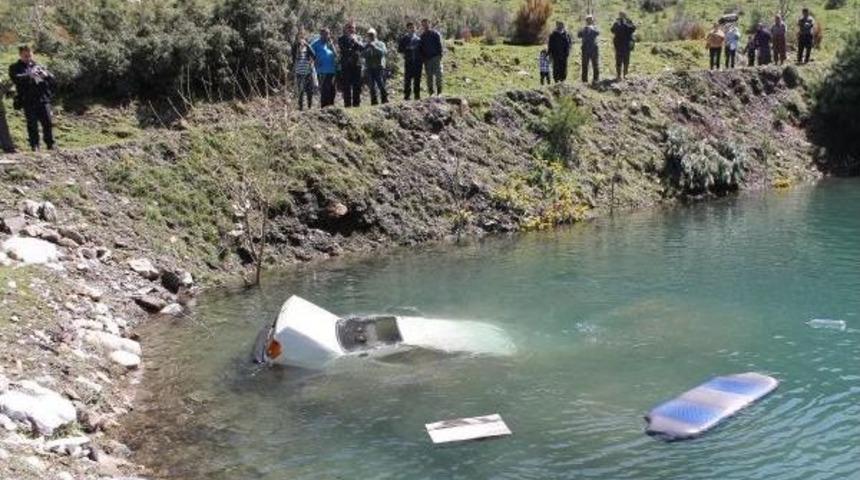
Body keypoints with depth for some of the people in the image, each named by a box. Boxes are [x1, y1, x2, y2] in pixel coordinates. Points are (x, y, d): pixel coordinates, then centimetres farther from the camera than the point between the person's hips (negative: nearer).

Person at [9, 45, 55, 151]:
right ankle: (34, 145, 4)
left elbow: (52, 78, 13)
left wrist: (45, 74, -9)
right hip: (28, 101, -2)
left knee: (48, 123, -2)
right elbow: (16, 79, -10)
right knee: (32, 124, -3)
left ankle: (50, 144, 8)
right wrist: (29, 76, -24)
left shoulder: (37, 66, 19)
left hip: (43, 99, 2)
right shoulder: (15, 68, 9)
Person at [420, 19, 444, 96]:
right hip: (426, 58, 4)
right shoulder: (422, 36, 15)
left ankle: (439, 91, -5)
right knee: (429, 75, 5)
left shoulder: (435, 34, 1)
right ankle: (431, 92, 9)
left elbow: (439, 45, -2)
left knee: (438, 74, -10)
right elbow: (421, 48, 18)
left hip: (435, 57, -4)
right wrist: (422, 58, 9)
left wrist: (440, 54, -12)